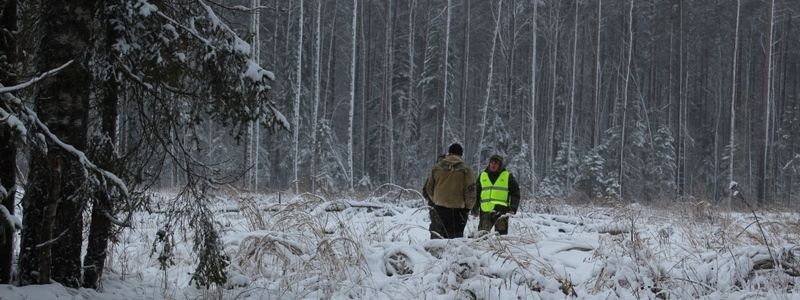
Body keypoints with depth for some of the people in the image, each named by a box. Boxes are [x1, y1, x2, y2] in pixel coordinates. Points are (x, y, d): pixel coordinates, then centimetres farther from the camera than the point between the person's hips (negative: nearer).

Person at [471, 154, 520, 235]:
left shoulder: (508, 176, 6)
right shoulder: (482, 176, 14)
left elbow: (515, 193, 7)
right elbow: (476, 193, 20)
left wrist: (513, 208, -4)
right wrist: (475, 209, 14)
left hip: (501, 210, -3)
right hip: (485, 210, 3)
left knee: (501, 234, -4)